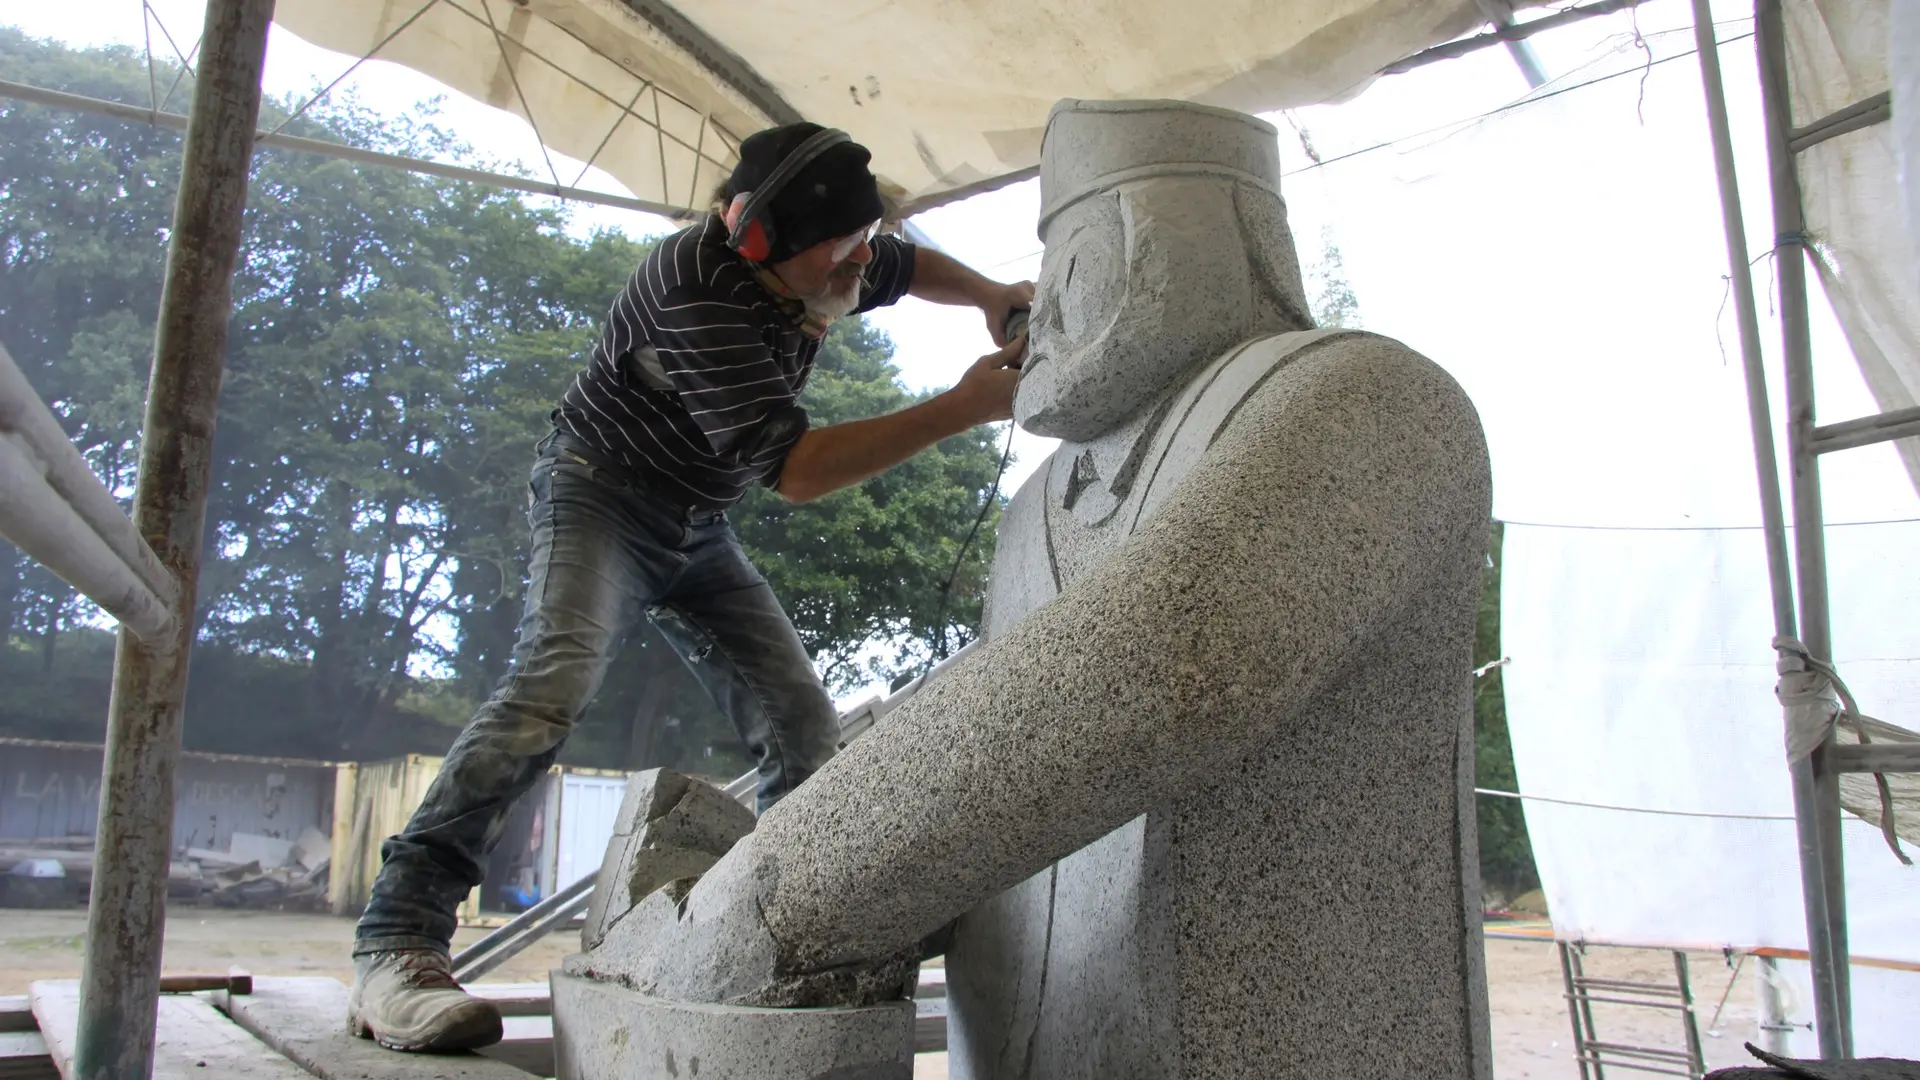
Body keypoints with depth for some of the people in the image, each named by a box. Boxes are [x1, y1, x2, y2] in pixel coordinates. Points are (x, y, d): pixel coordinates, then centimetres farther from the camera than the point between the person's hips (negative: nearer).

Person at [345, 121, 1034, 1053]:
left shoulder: (818, 266, -7)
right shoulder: (697, 290, -31)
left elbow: (910, 267, 18)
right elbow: (793, 469, -35)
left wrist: (995, 297, -3)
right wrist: (960, 410, -36)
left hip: (697, 532, 8)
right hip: (601, 496, -7)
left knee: (805, 729, -3)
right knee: (556, 678, -34)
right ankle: (396, 948, -32)